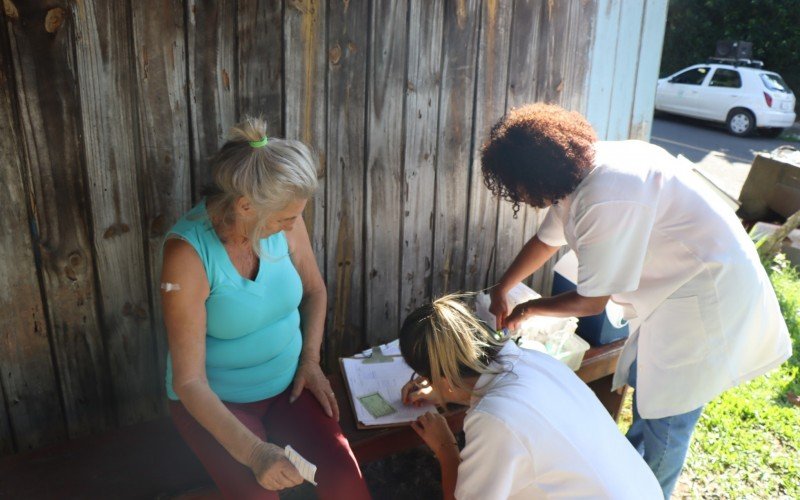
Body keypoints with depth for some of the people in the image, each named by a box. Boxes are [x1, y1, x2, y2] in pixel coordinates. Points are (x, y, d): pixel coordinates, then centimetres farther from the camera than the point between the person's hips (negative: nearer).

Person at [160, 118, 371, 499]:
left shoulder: (284, 221, -12)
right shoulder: (188, 252, -25)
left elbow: (314, 290, 9)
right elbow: (189, 381, -23)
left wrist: (310, 360, -3)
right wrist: (253, 452, -31)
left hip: (289, 383, 3)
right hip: (216, 401, -3)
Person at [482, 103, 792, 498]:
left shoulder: (607, 200, -33)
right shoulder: (578, 173, -4)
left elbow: (591, 302, -20)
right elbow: (547, 241, 13)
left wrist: (529, 309, -3)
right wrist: (501, 290, 19)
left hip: (710, 295, -9)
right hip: (682, 283, 9)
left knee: (665, 416, 4)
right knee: (644, 383, 23)